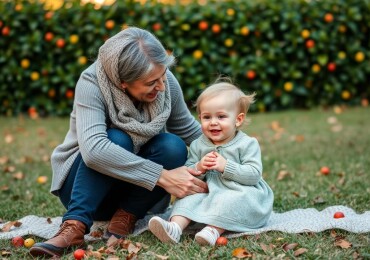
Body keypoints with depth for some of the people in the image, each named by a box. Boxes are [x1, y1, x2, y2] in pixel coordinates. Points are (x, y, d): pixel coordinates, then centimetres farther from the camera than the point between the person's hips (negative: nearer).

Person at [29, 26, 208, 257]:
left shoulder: (166, 82, -14)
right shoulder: (92, 84, -27)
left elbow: (188, 130, 4)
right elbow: (93, 150, -42)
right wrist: (162, 177, -43)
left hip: (137, 190, 4)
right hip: (81, 183, -3)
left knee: (174, 147, -25)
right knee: (116, 139, -33)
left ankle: (124, 219, -14)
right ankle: (75, 227, -34)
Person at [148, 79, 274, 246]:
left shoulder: (247, 144, -5)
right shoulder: (198, 146, 7)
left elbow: (254, 174, -16)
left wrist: (226, 166, -24)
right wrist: (199, 168, -17)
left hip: (241, 193, -4)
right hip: (210, 193, 4)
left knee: (232, 201, -35)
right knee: (190, 196, -20)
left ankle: (214, 229, -46)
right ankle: (176, 227, -40)